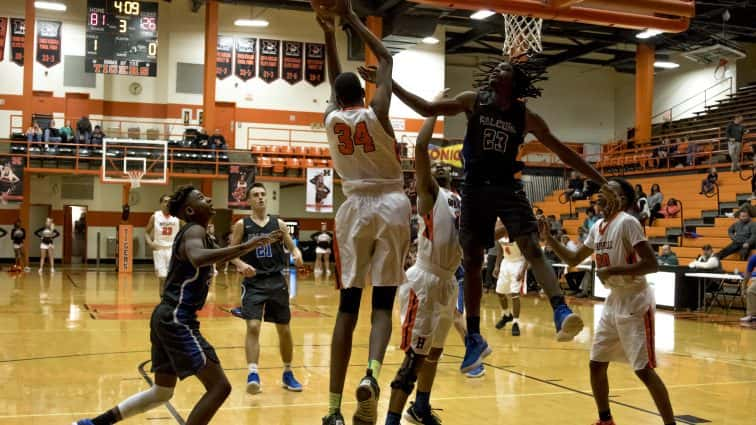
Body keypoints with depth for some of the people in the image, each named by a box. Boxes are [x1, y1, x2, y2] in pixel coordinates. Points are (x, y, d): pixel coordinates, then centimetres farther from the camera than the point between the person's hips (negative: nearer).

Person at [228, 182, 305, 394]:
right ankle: (253, 374, -16)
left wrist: (297, 254, -14)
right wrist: (241, 265, -19)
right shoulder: (242, 225, 0)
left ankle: (288, 373, 25)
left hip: (277, 281, 3)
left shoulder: (278, 223, 6)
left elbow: (291, 246, 9)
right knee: (253, 327, -18)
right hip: (253, 282, -2)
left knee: (284, 329, 8)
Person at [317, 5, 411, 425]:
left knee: (348, 305, 3)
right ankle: (372, 373, -25)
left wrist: (328, 34, 27)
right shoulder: (376, 112, -2)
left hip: (355, 208, 2)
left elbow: (334, 82, 25)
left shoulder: (331, 118, 4)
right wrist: (352, 19, 16)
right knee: (383, 301, 2)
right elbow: (386, 59, 10)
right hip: (392, 206, -2)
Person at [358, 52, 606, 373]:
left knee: (532, 249, -22)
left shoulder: (526, 117, 3)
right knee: (471, 262, 3)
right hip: (475, 189, 1)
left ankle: (561, 312, -33)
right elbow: (428, 109, 6)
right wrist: (389, 84, 0)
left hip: (507, 187, -1)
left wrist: (601, 181, 6)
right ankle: (474, 338, 14)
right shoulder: (473, 101, 4)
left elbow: (562, 151, 7)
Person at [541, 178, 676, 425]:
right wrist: (549, 238, 7)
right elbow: (573, 259, 18)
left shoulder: (627, 222, -17)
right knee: (597, 364, 12)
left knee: (644, 370, -9)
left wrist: (612, 270, -25)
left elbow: (651, 265, -23)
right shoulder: (597, 228, 8)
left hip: (635, 302, -9)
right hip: (613, 301, 9)